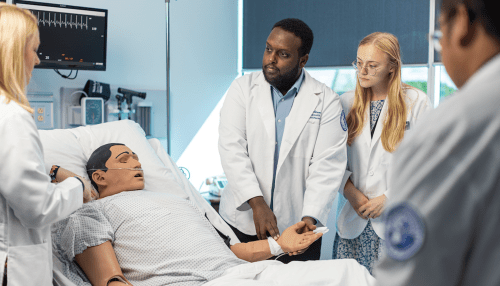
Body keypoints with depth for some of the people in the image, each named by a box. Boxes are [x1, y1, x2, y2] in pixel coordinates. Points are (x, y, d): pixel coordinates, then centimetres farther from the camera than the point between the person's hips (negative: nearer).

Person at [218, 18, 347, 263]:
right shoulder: (243, 88, 3)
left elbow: (328, 166, -7)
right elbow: (231, 148, -7)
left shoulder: (327, 102, -1)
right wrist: (257, 203, -18)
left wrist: (309, 218, -20)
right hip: (242, 221, 1)